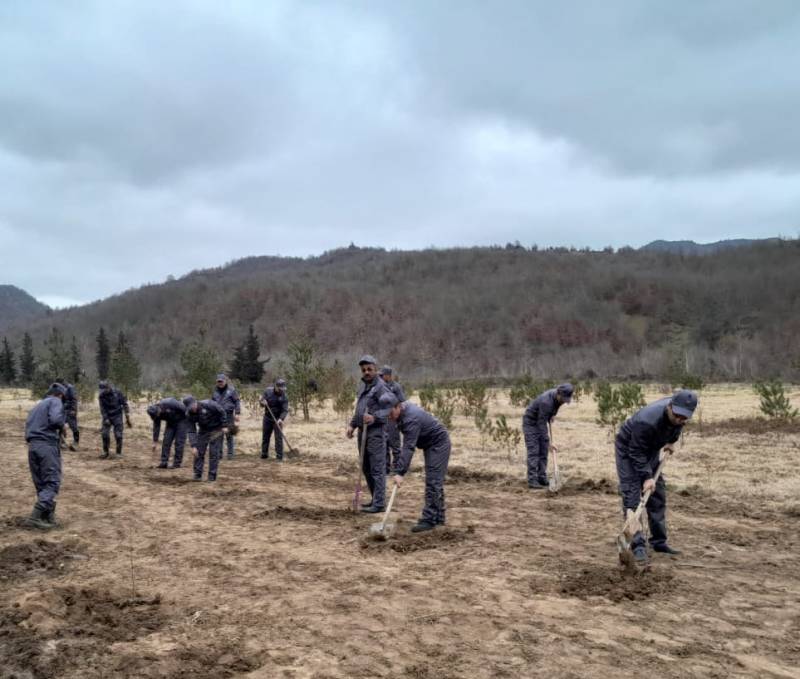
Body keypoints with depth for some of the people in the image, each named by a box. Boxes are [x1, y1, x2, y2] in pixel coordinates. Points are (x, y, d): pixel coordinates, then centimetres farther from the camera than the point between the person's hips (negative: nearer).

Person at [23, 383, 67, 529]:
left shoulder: (36, 406, 26)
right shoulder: (55, 401, 2)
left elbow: (28, 426, 20)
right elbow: (55, 419, -17)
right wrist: (62, 425, 3)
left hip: (32, 446, 8)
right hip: (47, 445, -8)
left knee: (40, 484, 11)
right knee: (52, 482, -5)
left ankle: (48, 517, 12)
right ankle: (35, 517, -15)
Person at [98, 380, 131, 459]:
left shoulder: (117, 393, -14)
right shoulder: (101, 396, -7)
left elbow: (125, 404, -8)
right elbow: (102, 408, -6)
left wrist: (127, 418, -9)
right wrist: (105, 419, -17)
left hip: (117, 416, -2)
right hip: (107, 417, 2)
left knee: (118, 435, -6)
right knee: (104, 434, -5)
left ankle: (119, 453, 6)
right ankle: (105, 452, 10)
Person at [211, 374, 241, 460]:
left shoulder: (231, 390, -1)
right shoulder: (215, 391, 12)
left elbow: (237, 402, -1)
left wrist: (237, 413, -8)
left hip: (228, 415, -4)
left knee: (229, 435, 0)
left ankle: (230, 453, 8)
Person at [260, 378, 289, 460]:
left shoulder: (284, 397, -13)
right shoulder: (268, 391, -5)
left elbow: (285, 410, -18)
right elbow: (262, 400, 4)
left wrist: (281, 419, -35)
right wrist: (263, 402, -21)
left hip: (278, 419, -3)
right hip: (267, 417, 3)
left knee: (279, 438, -8)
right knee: (265, 436, 11)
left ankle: (279, 456, -4)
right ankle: (264, 454, 24)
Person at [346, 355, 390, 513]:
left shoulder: (380, 387, -11)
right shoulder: (362, 386, 16)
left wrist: (374, 417, -31)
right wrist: (352, 425, 16)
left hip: (375, 432, -9)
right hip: (362, 431, 9)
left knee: (377, 468, -6)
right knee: (366, 468, 14)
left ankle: (379, 503, -2)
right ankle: (375, 499, 25)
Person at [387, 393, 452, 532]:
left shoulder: (411, 418, -30)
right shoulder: (404, 408, 0)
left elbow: (409, 448, -36)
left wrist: (400, 473, -40)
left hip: (438, 444, -10)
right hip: (431, 444, 10)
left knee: (433, 482, -12)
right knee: (436, 482, 13)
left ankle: (429, 520, -11)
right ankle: (438, 517, 19)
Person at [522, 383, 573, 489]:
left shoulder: (558, 397, -11)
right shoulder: (546, 402, -36)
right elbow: (541, 424, -33)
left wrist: (552, 415, 2)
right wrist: (548, 441, -33)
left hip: (541, 421, 8)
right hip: (530, 422, -8)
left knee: (544, 451, 3)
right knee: (533, 452, -11)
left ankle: (542, 478, 8)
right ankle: (532, 481, -10)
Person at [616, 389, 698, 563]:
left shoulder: (679, 417, -20)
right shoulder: (647, 421, -41)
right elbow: (636, 452, -32)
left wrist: (670, 441, 4)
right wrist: (647, 477, -33)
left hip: (651, 449, 7)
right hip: (628, 449, -7)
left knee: (658, 495, 7)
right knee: (632, 496, -14)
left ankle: (659, 541, 16)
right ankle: (638, 545, -14)